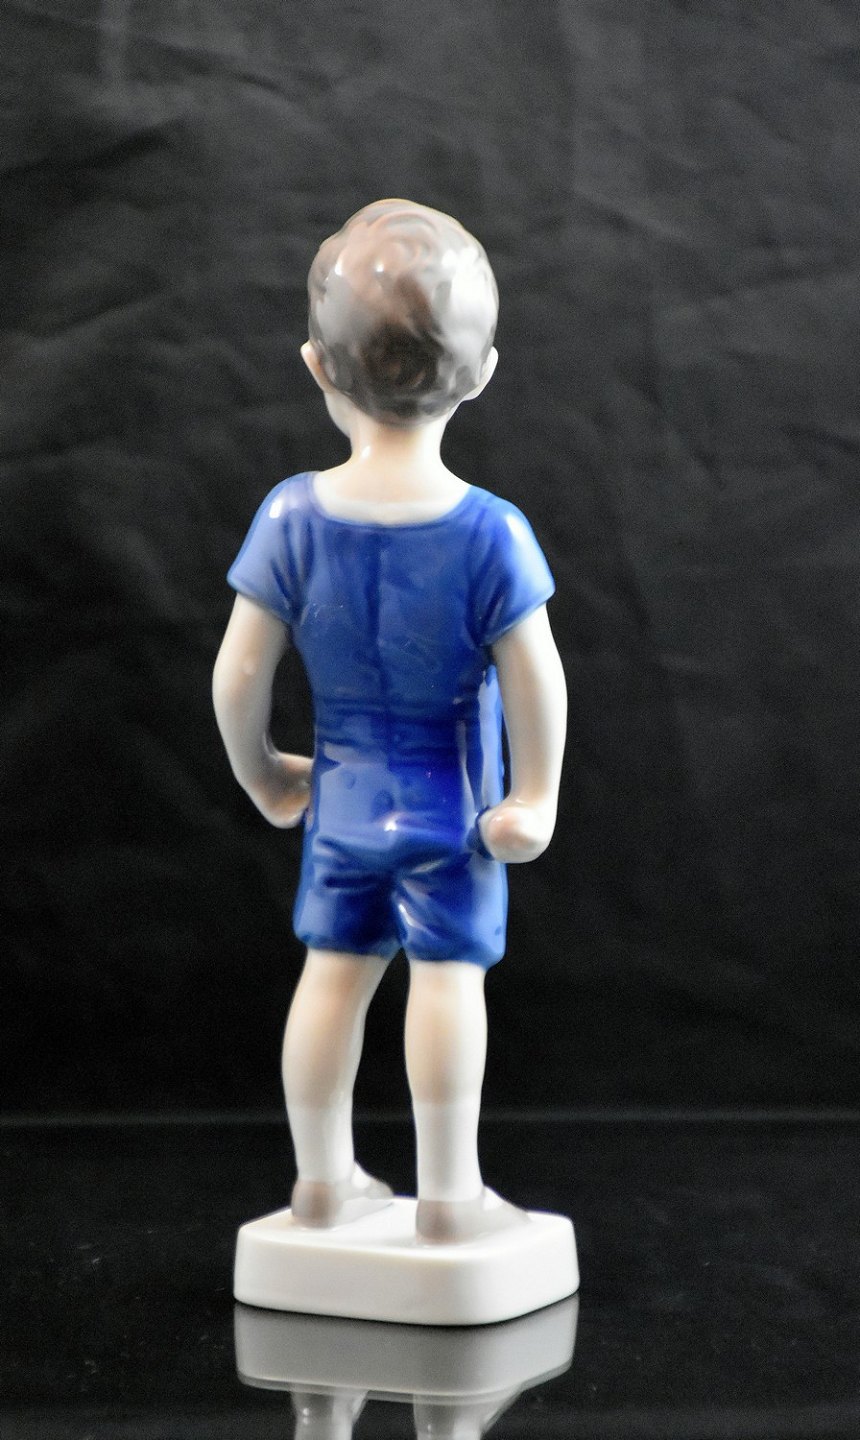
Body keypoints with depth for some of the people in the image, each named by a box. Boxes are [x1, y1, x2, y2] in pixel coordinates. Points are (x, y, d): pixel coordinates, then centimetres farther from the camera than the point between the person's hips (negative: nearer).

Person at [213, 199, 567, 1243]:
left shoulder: (292, 518, -14)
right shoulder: (492, 533, -21)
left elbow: (239, 674, -10)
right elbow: (535, 683, -17)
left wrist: (259, 771, 8)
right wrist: (535, 796, -3)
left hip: (341, 798, 3)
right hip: (454, 806, -3)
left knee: (336, 966, 15)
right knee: (448, 974, 4)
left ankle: (324, 1177, 26)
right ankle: (448, 1193, 10)